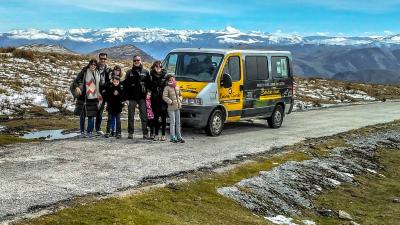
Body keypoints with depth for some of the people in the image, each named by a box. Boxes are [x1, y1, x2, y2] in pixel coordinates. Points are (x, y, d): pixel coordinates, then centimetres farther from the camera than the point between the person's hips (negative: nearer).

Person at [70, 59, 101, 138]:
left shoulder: (97, 74, 10)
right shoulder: (84, 72, -2)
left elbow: (99, 86, 19)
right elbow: (76, 80, -5)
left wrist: (99, 95, 17)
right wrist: (77, 87, -23)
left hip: (93, 98, 3)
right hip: (83, 97, -3)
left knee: (91, 115, 2)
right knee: (82, 115, 3)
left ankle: (89, 131, 11)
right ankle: (82, 132, 12)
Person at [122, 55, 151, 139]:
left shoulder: (146, 72, 10)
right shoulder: (129, 72, 9)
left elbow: (149, 84, 8)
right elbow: (125, 84, 5)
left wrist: (146, 91, -3)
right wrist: (126, 96, -3)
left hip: (142, 97, 0)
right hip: (132, 97, 0)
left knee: (144, 116, -1)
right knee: (131, 116, 5)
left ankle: (145, 133, 4)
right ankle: (130, 133, 12)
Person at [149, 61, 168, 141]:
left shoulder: (165, 75, 0)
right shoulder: (152, 76, 7)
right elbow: (149, 87, 14)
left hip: (163, 99, -2)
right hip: (155, 99, 2)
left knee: (163, 117, 0)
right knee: (156, 116, 7)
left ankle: (163, 135, 6)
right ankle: (156, 134, 14)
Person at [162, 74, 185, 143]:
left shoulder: (177, 87, 12)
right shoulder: (167, 88, -7)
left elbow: (180, 95, 23)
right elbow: (164, 97, -14)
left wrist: (180, 101, 6)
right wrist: (171, 102, -18)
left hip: (178, 107, 6)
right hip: (171, 107, -6)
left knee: (178, 122, 11)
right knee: (172, 122, -6)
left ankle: (179, 137, 17)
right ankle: (173, 137, -2)